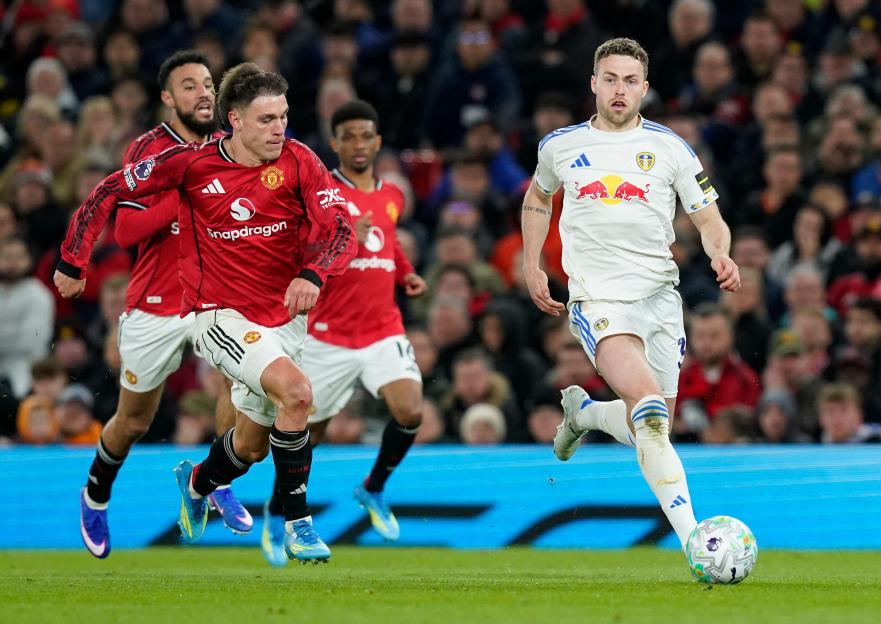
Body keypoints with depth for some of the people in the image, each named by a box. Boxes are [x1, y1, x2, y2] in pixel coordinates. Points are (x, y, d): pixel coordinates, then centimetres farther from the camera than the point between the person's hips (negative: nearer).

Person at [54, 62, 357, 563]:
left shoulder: (297, 161, -9)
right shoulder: (193, 163, -13)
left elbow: (343, 230, -13)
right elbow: (109, 192, -3)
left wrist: (312, 275, -33)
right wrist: (73, 262, 0)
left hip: (285, 317, 4)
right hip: (221, 315, -4)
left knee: (252, 446, 14)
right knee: (296, 390, -29)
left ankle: (198, 483, 50)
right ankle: (298, 523, -17)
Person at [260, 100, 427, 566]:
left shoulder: (393, 196, 10)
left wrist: (407, 274, 12)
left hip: (384, 331, 4)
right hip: (329, 337, -4)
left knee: (410, 412, -18)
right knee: (309, 432, 7)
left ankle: (373, 490, 9)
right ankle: (276, 513, 32)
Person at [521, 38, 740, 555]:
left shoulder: (669, 148, 5)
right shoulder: (560, 146, 8)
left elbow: (710, 221, 7)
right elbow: (538, 197, 28)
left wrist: (721, 254, -15)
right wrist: (532, 266, 19)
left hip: (659, 294, 3)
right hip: (598, 299, -3)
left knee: (649, 430, 7)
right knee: (647, 401, -26)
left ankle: (583, 411, 42)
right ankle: (692, 538, -32)